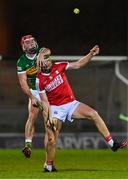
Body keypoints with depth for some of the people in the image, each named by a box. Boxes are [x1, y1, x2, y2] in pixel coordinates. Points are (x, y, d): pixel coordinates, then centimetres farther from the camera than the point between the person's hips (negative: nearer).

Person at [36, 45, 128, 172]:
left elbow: (78, 65, 5)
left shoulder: (58, 67, -2)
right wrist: (49, 118, -16)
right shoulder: (39, 80, -9)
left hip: (71, 103, 3)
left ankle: (112, 143, -13)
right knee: (52, 137, -16)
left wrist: (91, 54, -8)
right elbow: (45, 101, -8)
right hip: (55, 108, -3)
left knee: (93, 114, -16)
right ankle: (49, 165, 1)